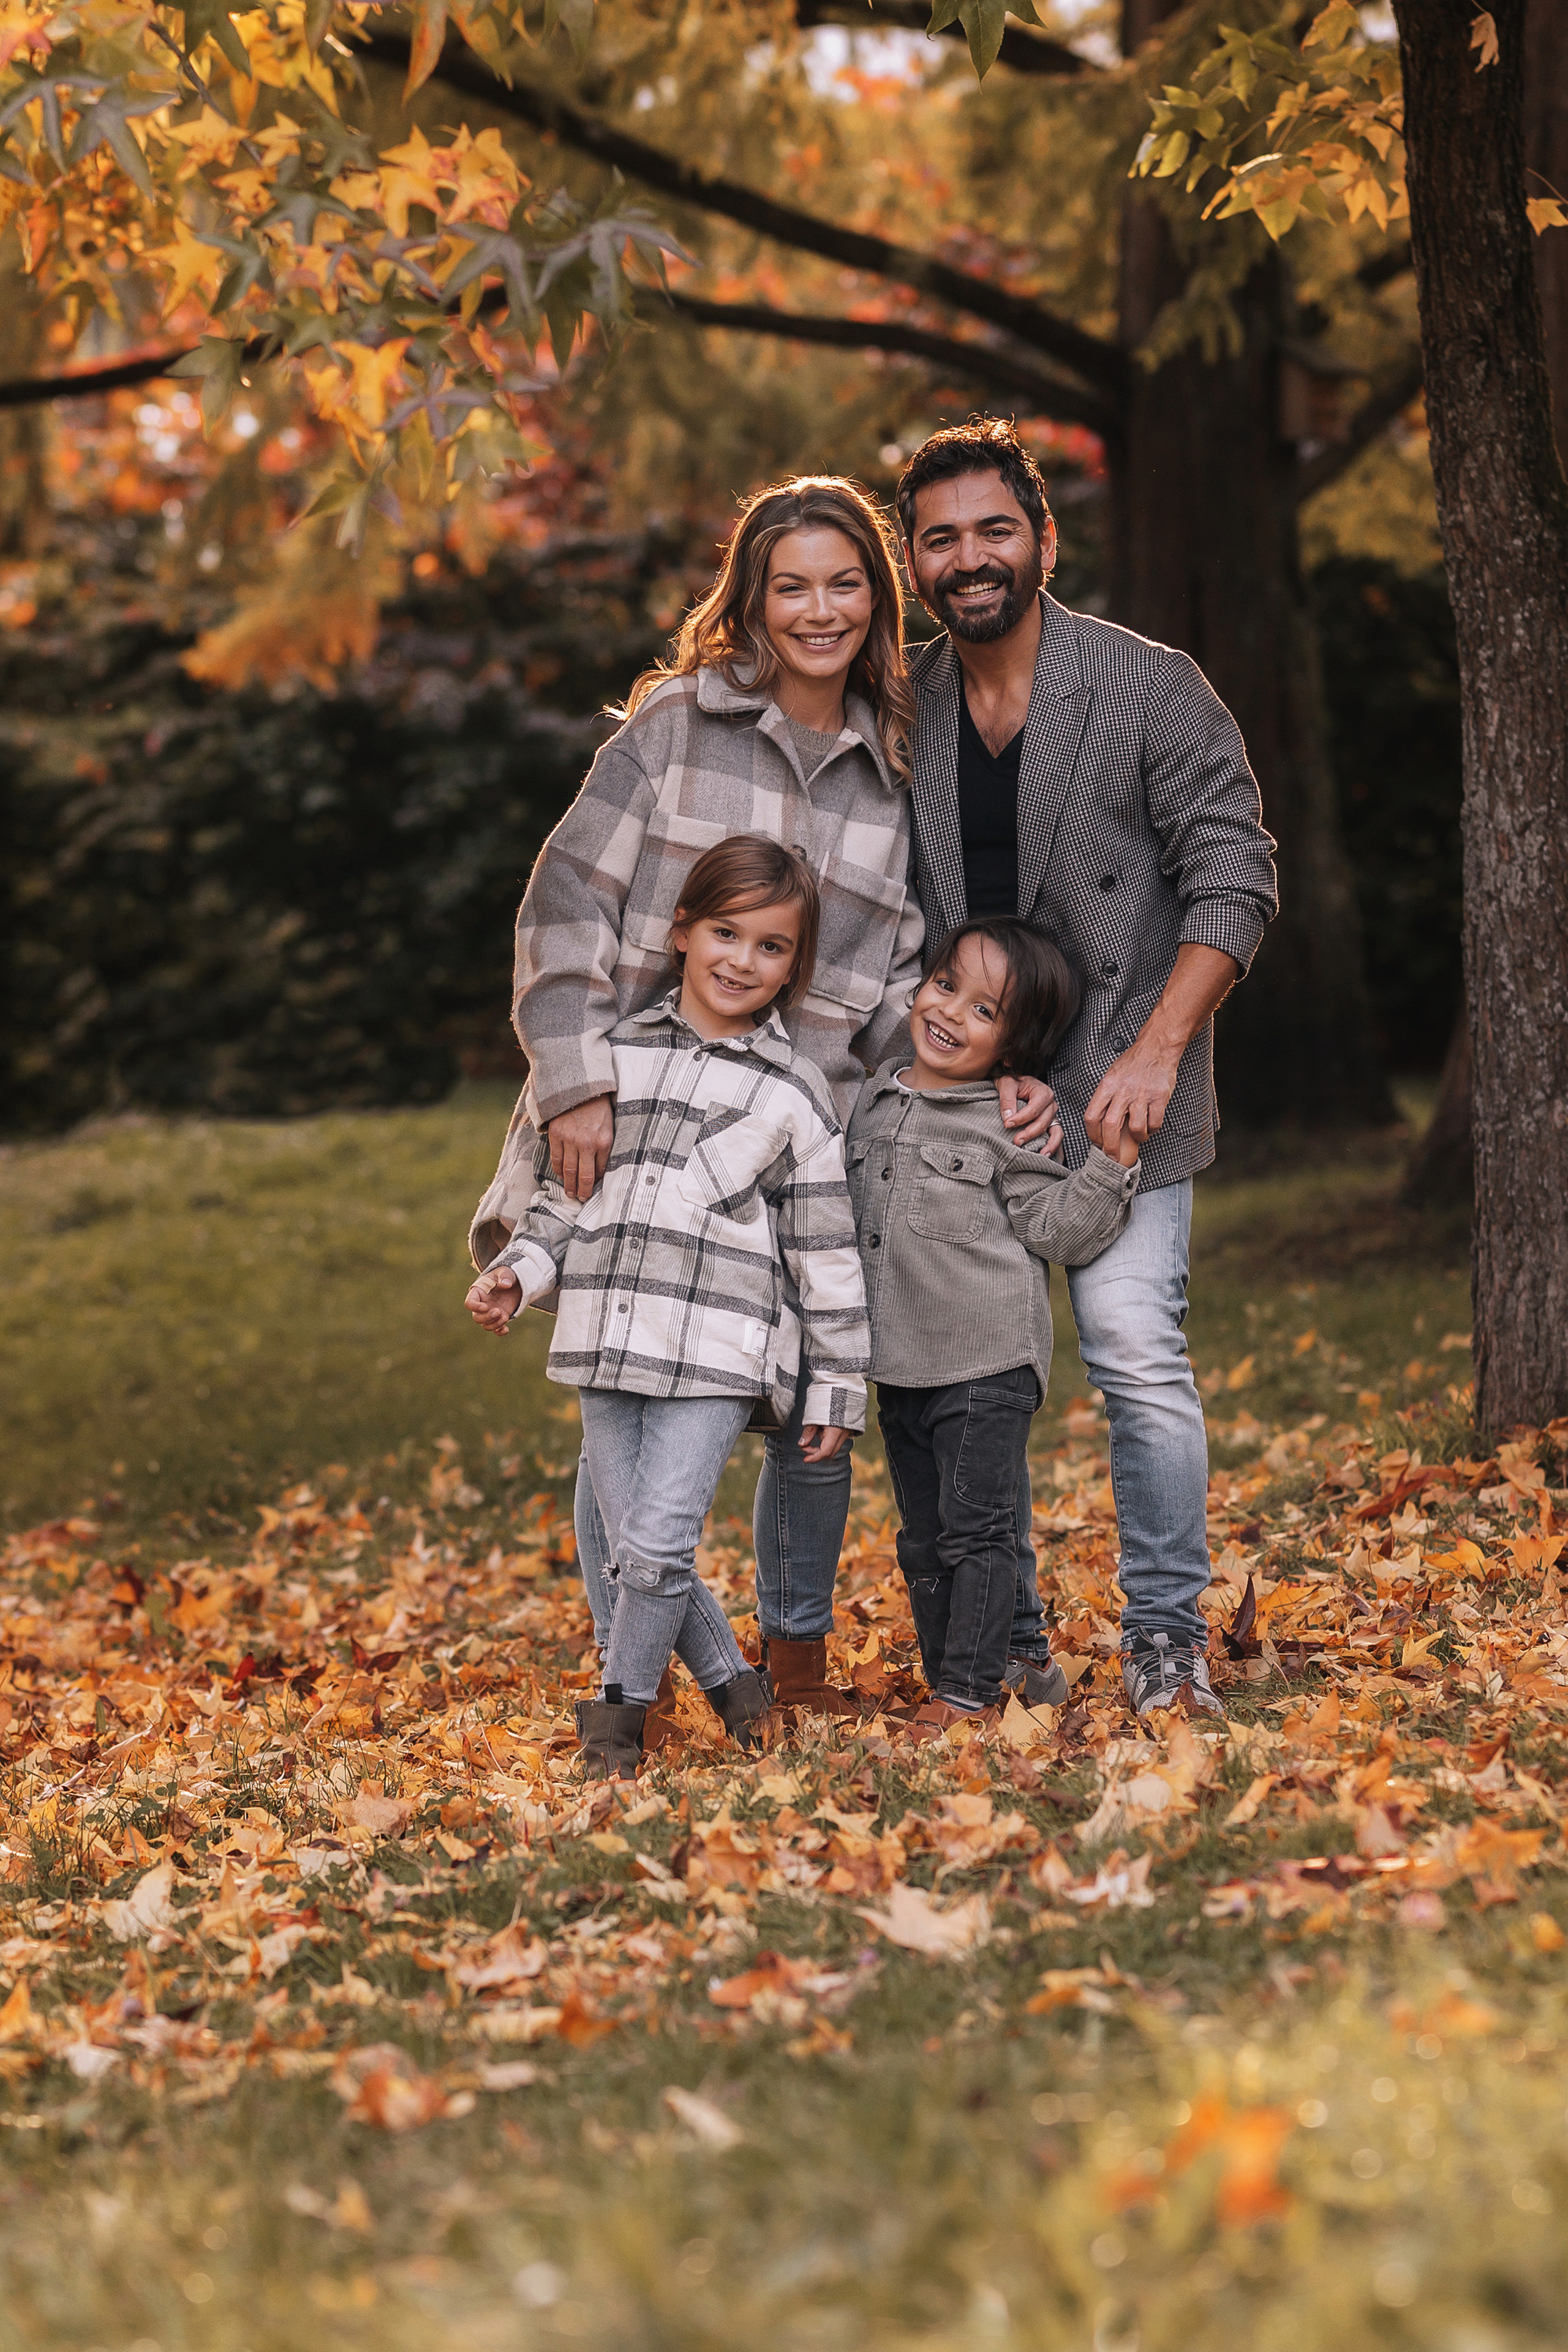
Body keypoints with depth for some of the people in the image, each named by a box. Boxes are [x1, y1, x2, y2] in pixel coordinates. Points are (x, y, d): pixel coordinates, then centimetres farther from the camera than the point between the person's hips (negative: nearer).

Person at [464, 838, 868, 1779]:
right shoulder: (616, 1053, 11)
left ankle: (621, 1715, 8)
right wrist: (521, 1270, 2)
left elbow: (828, 1252, 3)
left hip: (718, 1354, -4)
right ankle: (736, 1689, 22)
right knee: (637, 1552, 3)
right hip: (608, 1347, 4)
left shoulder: (794, 1092, 2)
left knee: (659, 1547, -12)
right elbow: (564, 1191, 19)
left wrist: (837, 1387, 2)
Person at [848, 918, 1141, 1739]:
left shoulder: (1011, 1127, -8)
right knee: (923, 1541, 13)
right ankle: (945, 1682, 22)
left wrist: (1109, 1160, -19)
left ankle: (970, 1692, 2)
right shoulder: (875, 1099, 9)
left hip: (987, 1368, -6)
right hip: (900, 1366, 6)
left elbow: (1060, 1232, -9)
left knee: (974, 1531, -4)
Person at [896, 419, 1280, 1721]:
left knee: (1137, 1353, -10)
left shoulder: (1152, 688, -5)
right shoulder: (898, 710, 6)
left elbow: (1235, 881, -7)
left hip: (1115, 1091, -4)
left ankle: (1167, 1640, 3)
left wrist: (1156, 1051, -16)